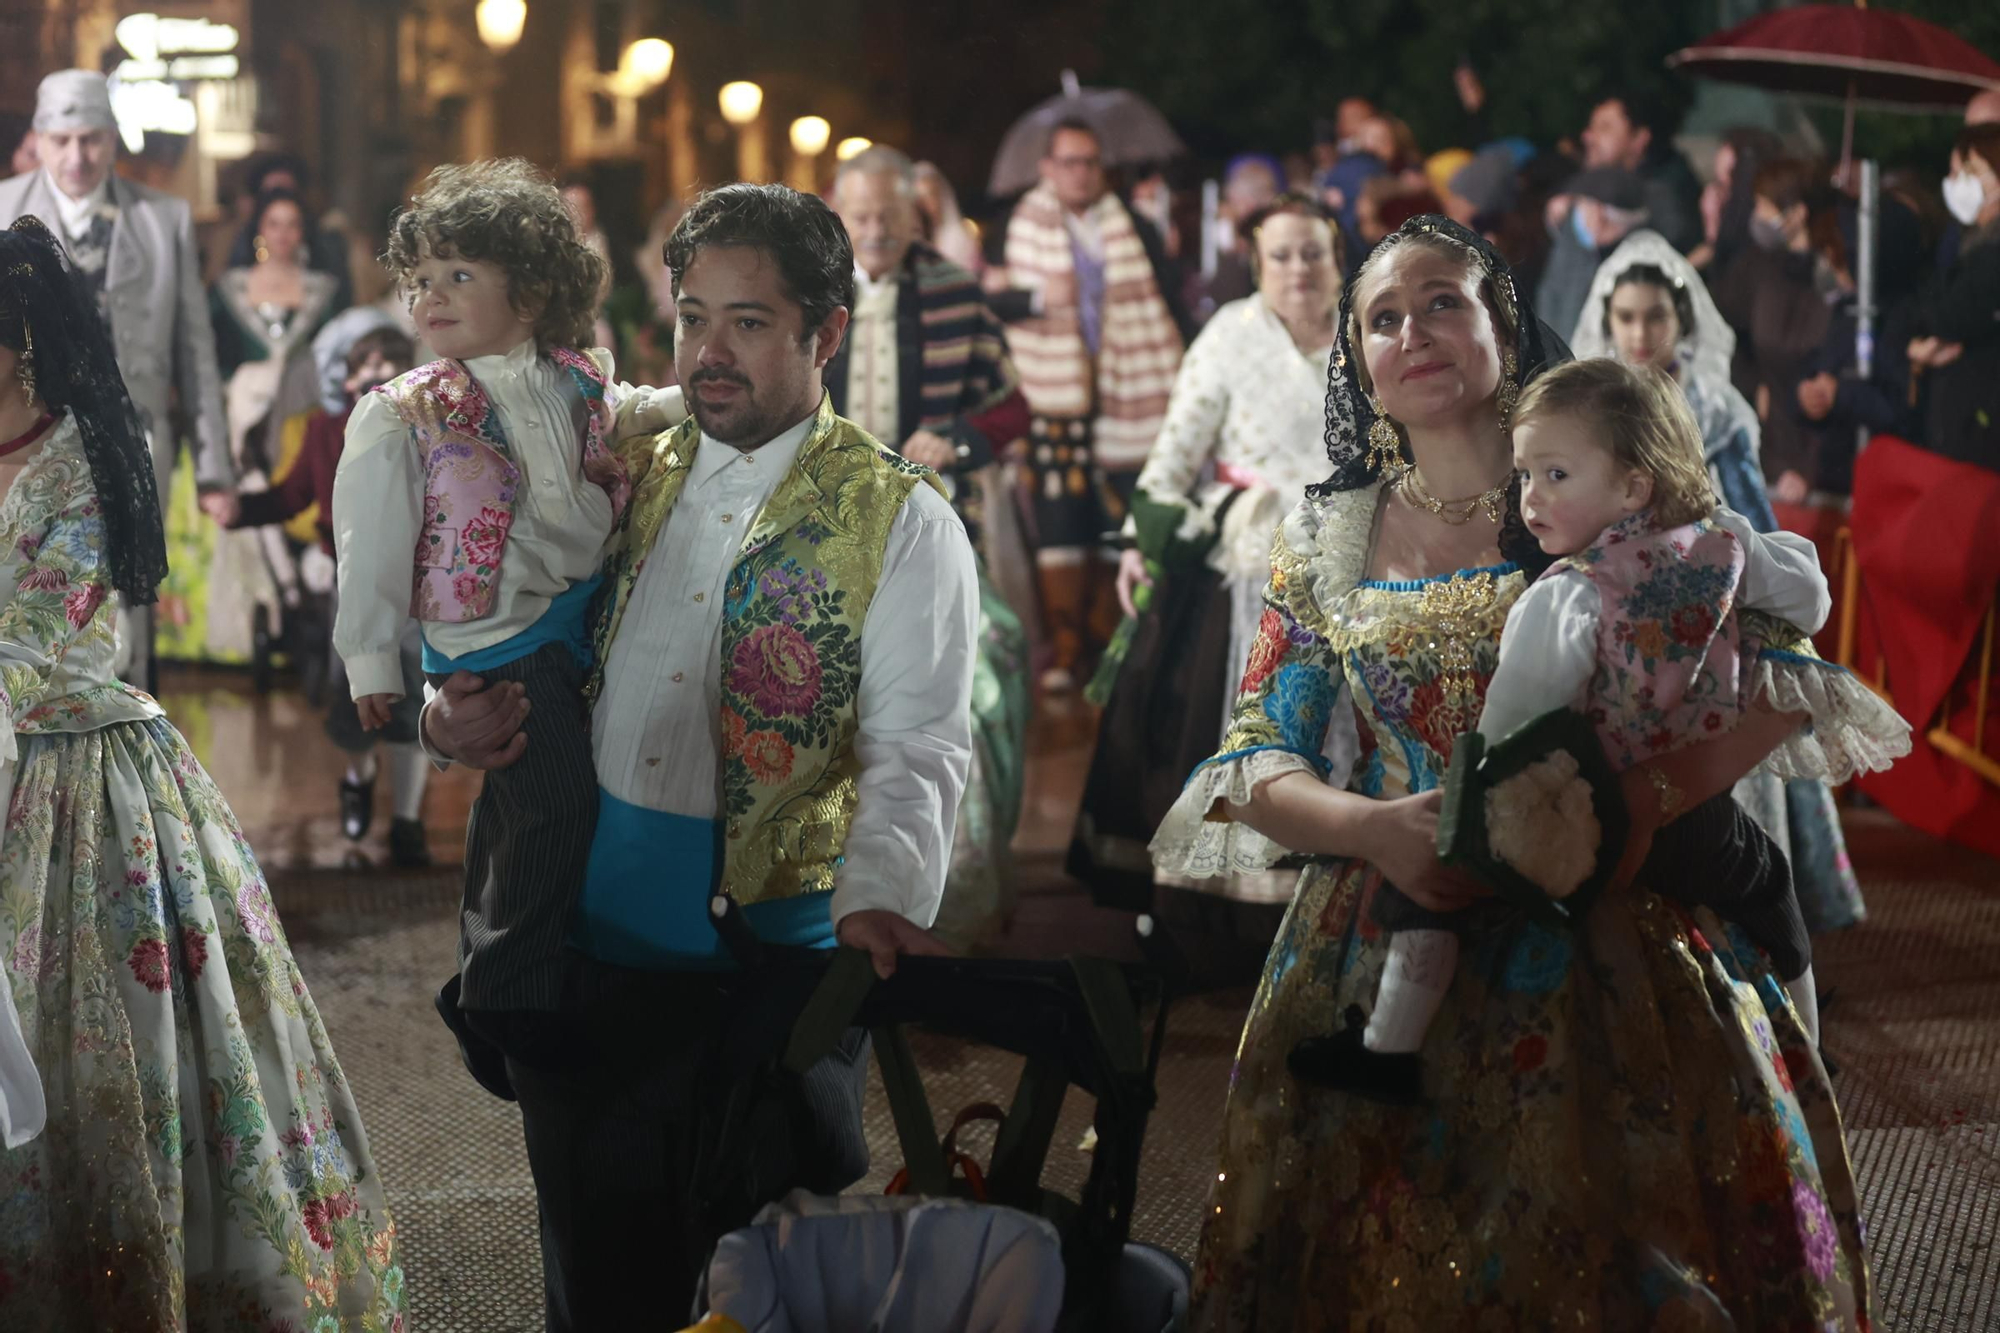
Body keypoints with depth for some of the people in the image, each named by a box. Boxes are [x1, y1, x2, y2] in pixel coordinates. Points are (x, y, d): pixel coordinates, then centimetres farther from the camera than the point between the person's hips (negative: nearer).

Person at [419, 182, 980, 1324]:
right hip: (590, 959, 5)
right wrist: (453, 716, 1)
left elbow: (919, 747, -14)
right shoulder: (634, 480, 11)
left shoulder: (901, 521, -5)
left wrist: (881, 897, -33)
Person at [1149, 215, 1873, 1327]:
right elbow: (1259, 760, 6)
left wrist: (1650, 793, -17)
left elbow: (1777, 681, -1)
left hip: (1606, 952, -2)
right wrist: (1377, 830, -13)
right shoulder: (1327, 542, 10)